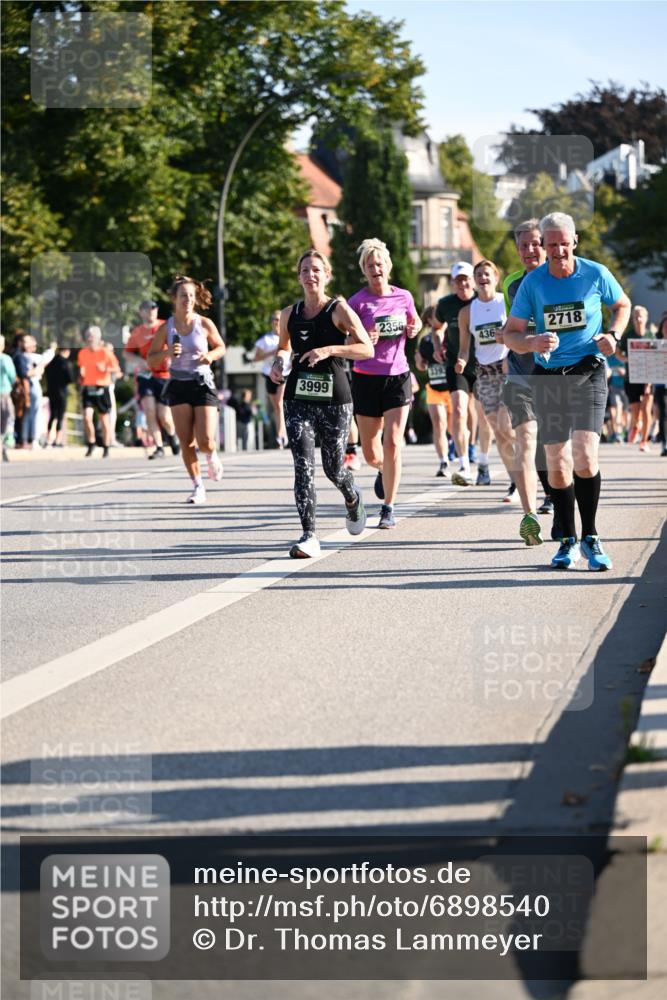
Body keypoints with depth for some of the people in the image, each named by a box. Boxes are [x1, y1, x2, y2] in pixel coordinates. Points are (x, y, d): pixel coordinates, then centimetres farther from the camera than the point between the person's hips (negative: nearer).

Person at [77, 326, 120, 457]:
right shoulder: (82, 353, 9)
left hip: (102, 388, -2)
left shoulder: (106, 352, -2)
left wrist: (106, 369, -18)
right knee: (87, 417, -16)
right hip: (88, 388, 2)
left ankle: (106, 448, 17)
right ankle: (91, 443, 2)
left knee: (105, 420, 5)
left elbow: (117, 370, -1)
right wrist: (81, 376, 3)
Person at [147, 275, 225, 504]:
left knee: (206, 441, -10)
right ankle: (198, 487, 10)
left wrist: (211, 355, -10)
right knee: (186, 442, -3)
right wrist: (167, 352, -17)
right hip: (178, 385, 1)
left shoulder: (204, 324, -3)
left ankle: (212, 458, 27)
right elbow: (151, 361, 3)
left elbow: (221, 347, 12)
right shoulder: (166, 328, -2)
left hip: (203, 384, -1)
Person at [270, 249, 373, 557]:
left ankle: (353, 500, 42)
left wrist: (329, 350, -21)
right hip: (298, 397, 3)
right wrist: (279, 361, 4)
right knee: (303, 466, -11)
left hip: (334, 398, -3)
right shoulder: (289, 314, 9)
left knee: (333, 467, 6)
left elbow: (367, 349, -9)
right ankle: (309, 536, -11)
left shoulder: (338, 309, -4)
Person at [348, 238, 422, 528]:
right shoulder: (358, 302, -5)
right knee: (371, 454, 5)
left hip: (398, 376, 1)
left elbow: (415, 322, 22)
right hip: (366, 378, -1)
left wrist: (413, 329, -1)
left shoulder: (403, 297, 3)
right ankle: (384, 470, 43)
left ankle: (388, 509, -4)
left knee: (392, 444, -13)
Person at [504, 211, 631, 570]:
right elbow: (511, 334, -2)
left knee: (585, 457, -16)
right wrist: (533, 343, -24)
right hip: (548, 377, 2)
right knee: (557, 464, 3)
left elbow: (622, 304, 15)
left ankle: (590, 537, -1)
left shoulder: (595, 274, -4)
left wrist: (613, 334, -3)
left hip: (588, 371, -1)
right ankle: (568, 541, 18)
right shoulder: (532, 282, -4)